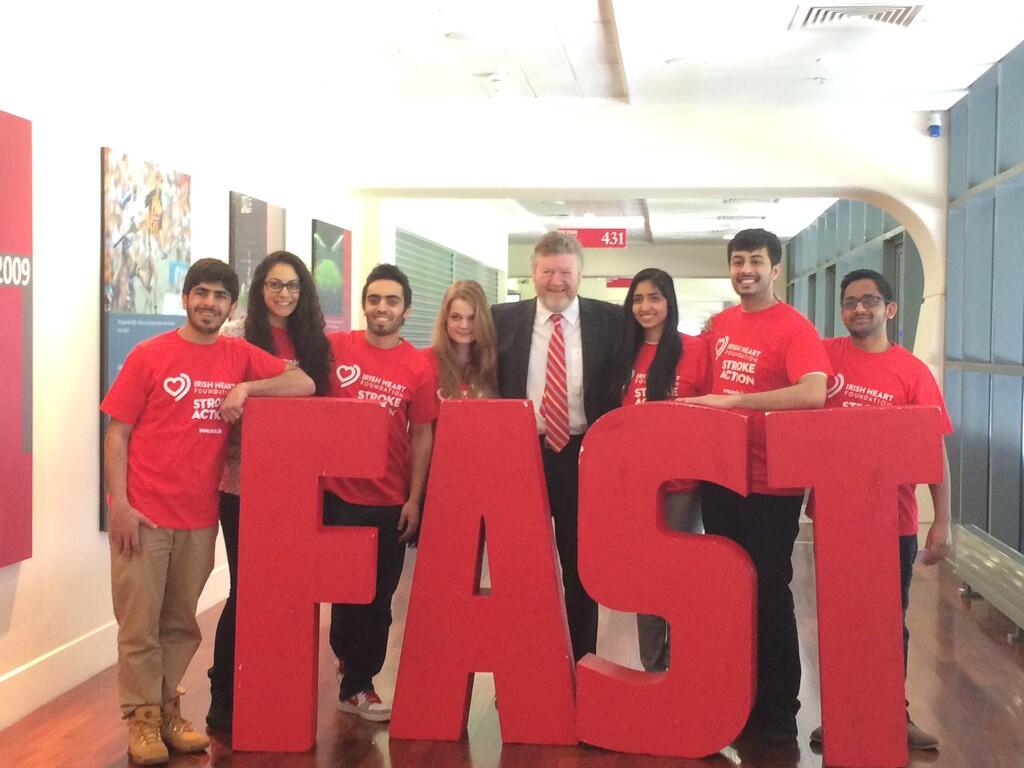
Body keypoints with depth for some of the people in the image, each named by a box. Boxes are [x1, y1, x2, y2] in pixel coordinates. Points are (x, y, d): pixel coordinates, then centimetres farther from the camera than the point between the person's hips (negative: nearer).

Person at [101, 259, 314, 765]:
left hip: (200, 515, 3)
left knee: (181, 623, 12)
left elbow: (304, 385, 0)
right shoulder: (149, 355, -2)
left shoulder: (240, 357, 5)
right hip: (144, 513, -3)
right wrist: (119, 503, -11)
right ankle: (142, 718, 15)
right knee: (140, 621, 2)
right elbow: (117, 434, -3)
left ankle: (168, 710, 26)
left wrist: (246, 387, -13)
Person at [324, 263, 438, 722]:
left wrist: (414, 499, -2)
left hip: (390, 501, 1)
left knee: (379, 596, 10)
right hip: (337, 494, -1)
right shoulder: (334, 348, -2)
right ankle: (350, 655, 31)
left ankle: (357, 684, 25)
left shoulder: (418, 367, -3)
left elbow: (422, 436, 1)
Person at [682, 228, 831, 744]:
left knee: (769, 594, 2)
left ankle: (779, 710, 16)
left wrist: (735, 401, -29)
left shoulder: (794, 327, -13)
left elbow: (814, 394, -29)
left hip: (770, 483, -7)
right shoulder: (720, 324, 8)